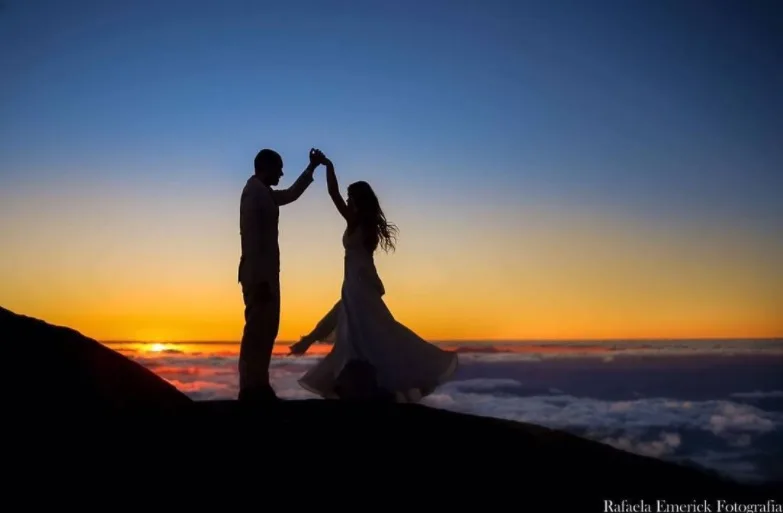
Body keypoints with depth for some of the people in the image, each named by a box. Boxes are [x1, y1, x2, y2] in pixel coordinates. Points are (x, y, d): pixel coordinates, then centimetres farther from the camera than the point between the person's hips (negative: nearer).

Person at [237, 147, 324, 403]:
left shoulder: (265, 193, 17)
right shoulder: (253, 192, -11)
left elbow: (292, 194, 36)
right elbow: (250, 236, -18)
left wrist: (312, 167, 33)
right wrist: (258, 278, -22)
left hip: (266, 272, 10)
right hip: (259, 273, -10)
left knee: (266, 329, 11)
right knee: (257, 330, -9)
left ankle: (258, 385, 15)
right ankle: (251, 388, -7)